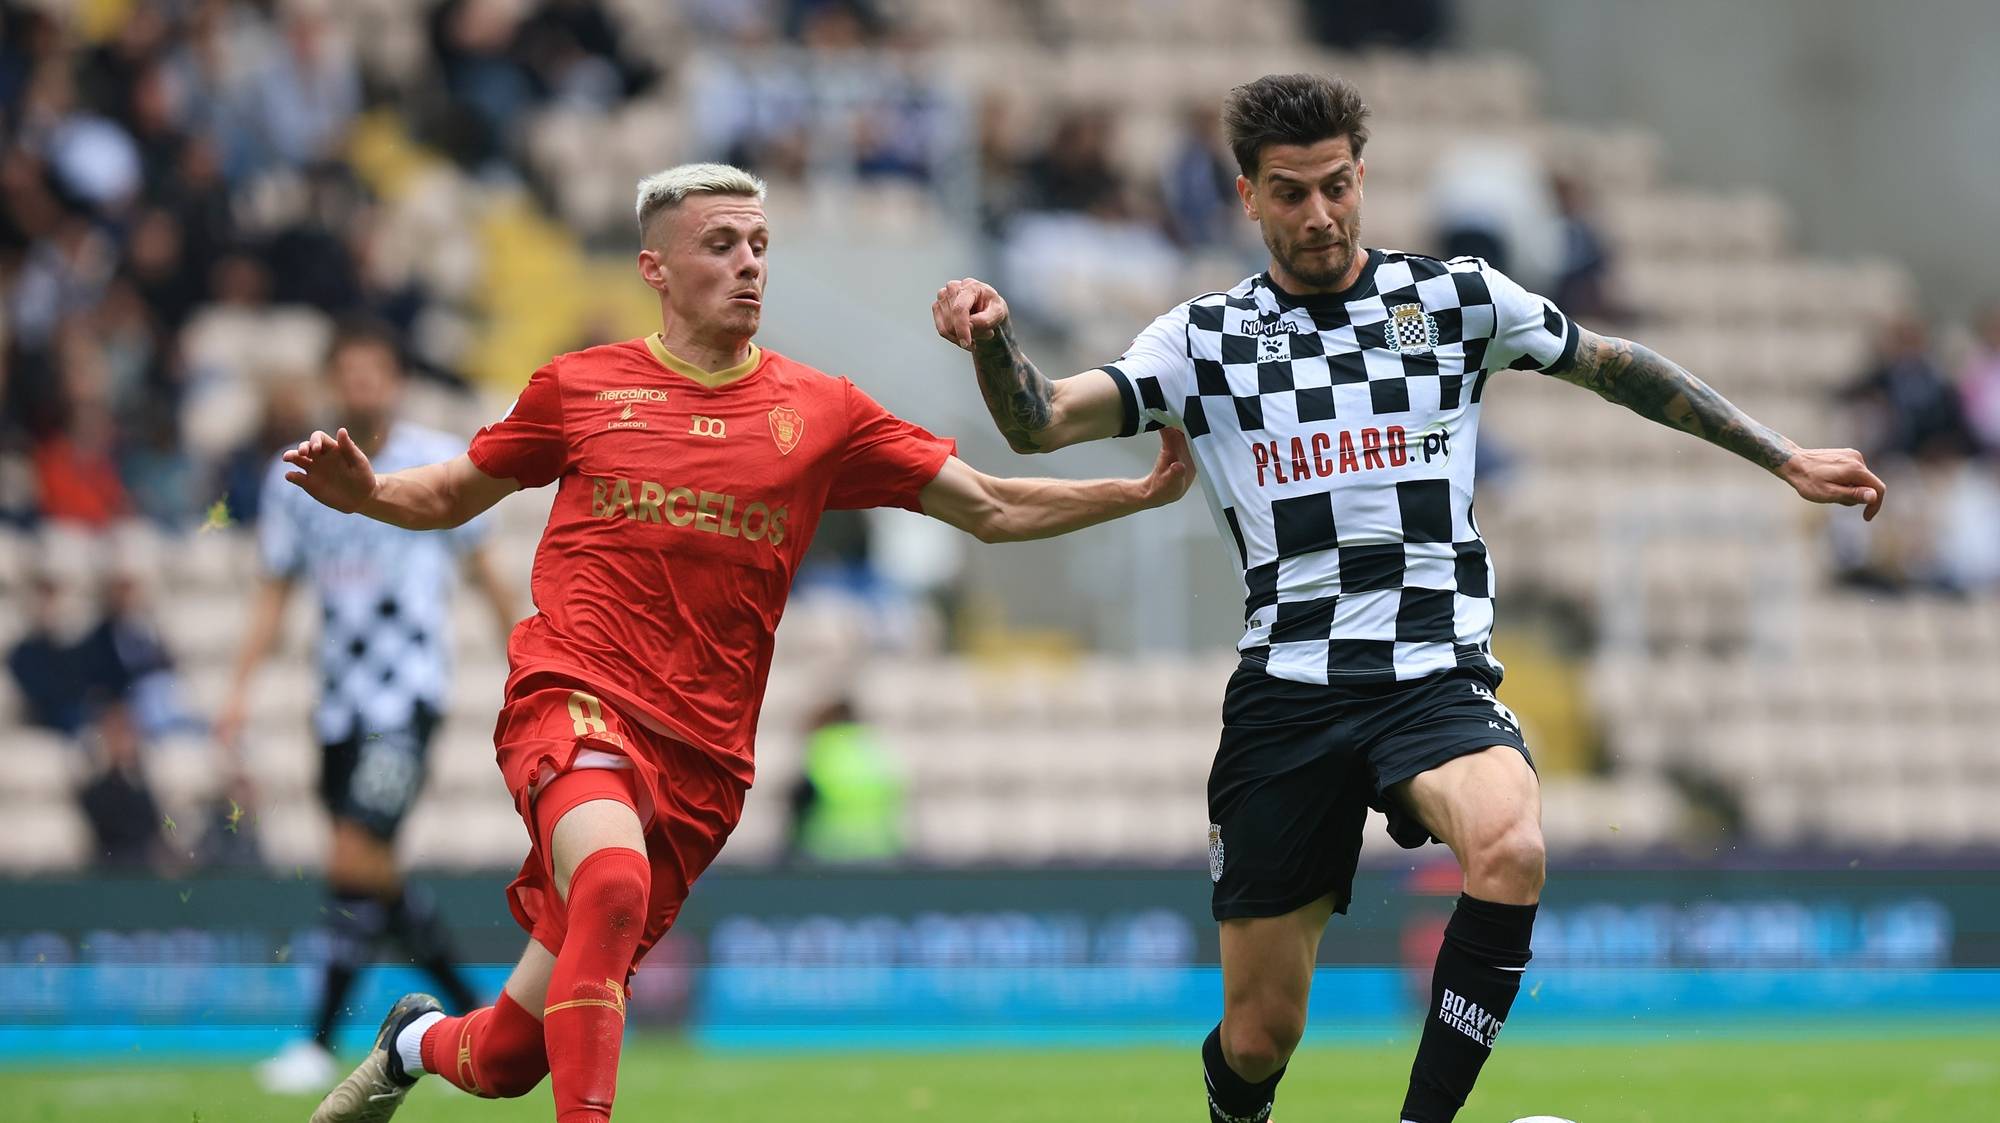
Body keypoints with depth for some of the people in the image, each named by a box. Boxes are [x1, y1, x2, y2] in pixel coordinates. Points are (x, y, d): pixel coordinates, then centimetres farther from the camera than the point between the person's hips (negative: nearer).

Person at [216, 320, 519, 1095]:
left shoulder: (439, 462, -3)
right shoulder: (294, 477, 5)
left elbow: (480, 569, 8)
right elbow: (275, 591, 10)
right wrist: (241, 691, 1)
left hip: (410, 690, -4)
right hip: (340, 700, 4)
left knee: (356, 861, -16)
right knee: (373, 880, 7)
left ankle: (321, 1040, -12)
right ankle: (470, 1012, 26)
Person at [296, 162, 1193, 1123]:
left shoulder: (819, 411, 9)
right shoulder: (579, 387, 7)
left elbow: (994, 512, 10)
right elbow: (453, 495, 20)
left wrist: (1142, 493, -1)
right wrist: (366, 494, -1)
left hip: (701, 756, 2)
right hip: (574, 699, -2)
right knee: (613, 885, -37)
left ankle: (418, 1042, 38)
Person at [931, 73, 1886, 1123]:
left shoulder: (1457, 297, 7)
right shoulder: (1204, 338, 6)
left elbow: (1616, 366, 19)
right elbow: (1041, 422, -3)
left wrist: (1786, 460, 20)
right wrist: (992, 339, -25)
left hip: (1436, 679, 0)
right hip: (1287, 695, 1)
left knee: (1511, 848, -35)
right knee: (1258, 1035, -1)